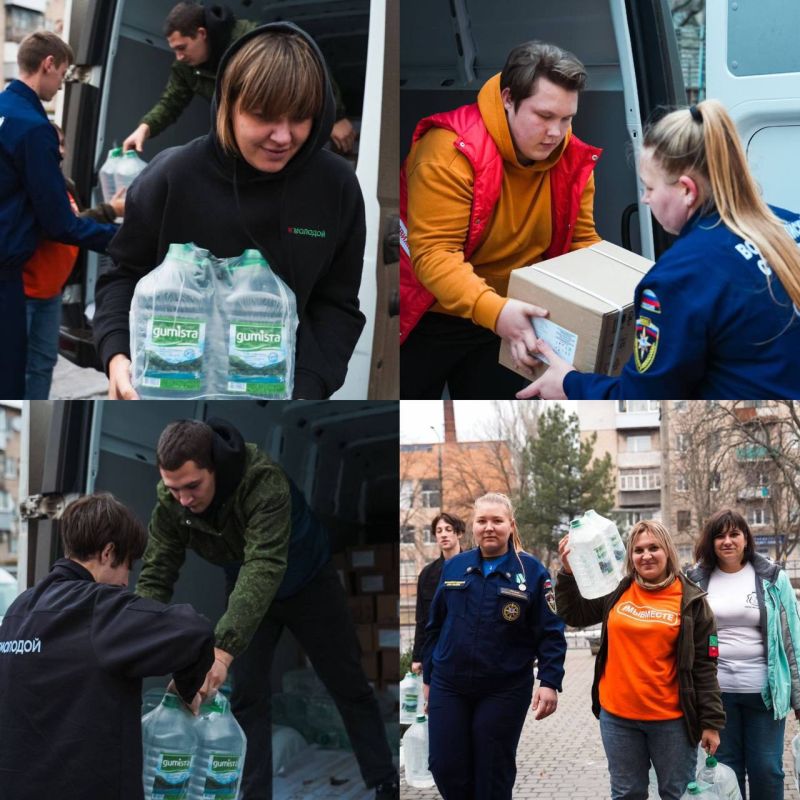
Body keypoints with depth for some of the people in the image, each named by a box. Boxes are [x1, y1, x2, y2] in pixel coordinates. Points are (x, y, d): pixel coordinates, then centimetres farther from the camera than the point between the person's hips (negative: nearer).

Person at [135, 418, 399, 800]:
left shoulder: (263, 479, -42)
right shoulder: (170, 501, -25)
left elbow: (265, 567, -51)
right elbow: (155, 575, -21)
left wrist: (224, 648, -60)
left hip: (307, 581, -3)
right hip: (244, 589, 3)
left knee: (347, 684, 9)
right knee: (246, 695, -3)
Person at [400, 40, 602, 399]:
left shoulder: (573, 158, -7)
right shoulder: (453, 150, -27)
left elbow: (582, 241, 0)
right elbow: (433, 252, -33)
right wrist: (493, 309, -47)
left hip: (511, 319, 5)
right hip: (430, 318, -5)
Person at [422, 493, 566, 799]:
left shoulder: (531, 571, -4)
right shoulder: (453, 567, 6)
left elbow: (550, 633, -5)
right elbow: (435, 626, 12)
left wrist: (550, 682, -15)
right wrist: (428, 676, 13)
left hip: (504, 691, -3)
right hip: (448, 687, 3)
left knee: (493, 774, 6)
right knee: (446, 769, 3)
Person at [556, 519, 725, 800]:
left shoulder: (691, 600, -4)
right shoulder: (616, 592, 4)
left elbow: (704, 665, -3)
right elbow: (574, 614, 15)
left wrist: (711, 721, -4)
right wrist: (567, 572, 1)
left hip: (671, 720, -3)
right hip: (617, 717, 3)